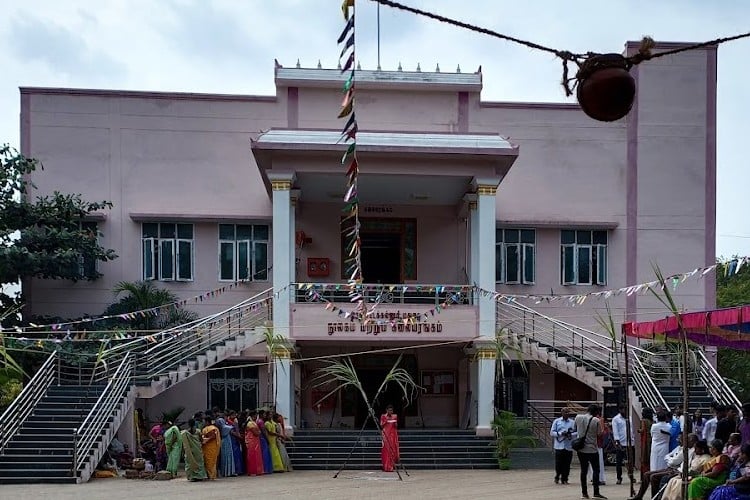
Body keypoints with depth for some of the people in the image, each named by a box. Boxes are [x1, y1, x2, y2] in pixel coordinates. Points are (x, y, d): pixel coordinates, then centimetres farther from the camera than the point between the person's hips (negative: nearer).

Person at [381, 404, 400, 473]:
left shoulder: (395, 416, 8)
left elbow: (396, 426, 12)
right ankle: (386, 467, -5)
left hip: (393, 435, 2)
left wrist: (395, 423, -9)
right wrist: (386, 421, -14)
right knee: (386, 450, -6)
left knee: (393, 450, -3)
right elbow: (381, 426, 0)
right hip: (386, 435, -2)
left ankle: (391, 466, 3)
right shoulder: (383, 416, 2)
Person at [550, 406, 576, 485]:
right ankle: (557, 477, 20)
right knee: (558, 464, -1)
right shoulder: (557, 421, 6)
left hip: (569, 447, 1)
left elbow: (577, 433, 8)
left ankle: (564, 479, 12)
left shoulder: (572, 422, 9)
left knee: (567, 464, 1)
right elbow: (552, 432, 3)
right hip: (559, 446, -1)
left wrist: (570, 435, -11)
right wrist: (561, 433, -11)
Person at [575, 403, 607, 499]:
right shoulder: (596, 420, -12)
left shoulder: (578, 417, 1)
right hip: (592, 449, -4)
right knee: (596, 470, 5)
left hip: (581, 449, 4)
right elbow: (599, 435, -8)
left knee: (583, 471, 11)